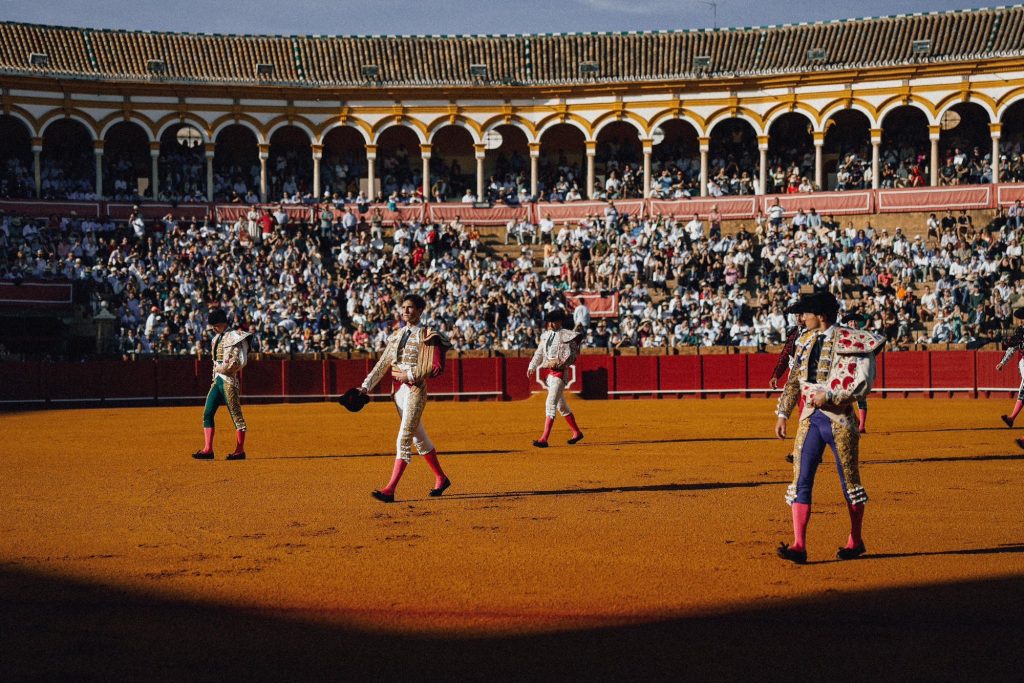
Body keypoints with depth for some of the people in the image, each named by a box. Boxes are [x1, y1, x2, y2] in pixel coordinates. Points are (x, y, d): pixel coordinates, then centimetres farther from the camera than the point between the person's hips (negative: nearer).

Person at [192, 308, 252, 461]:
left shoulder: (234, 337, -7)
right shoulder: (216, 339, 18)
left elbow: (236, 363, -13)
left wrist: (220, 368, -9)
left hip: (229, 380, -9)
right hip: (217, 380, 9)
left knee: (236, 415, -4)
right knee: (207, 414, 2)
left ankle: (240, 450, -1)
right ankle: (208, 450, 2)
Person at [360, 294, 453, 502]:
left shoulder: (427, 336, -6)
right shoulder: (396, 335, 14)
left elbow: (437, 367, -15)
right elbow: (383, 364, 11)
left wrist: (410, 375, -16)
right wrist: (366, 386, 2)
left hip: (416, 389, -7)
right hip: (398, 390, 7)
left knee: (404, 438, -12)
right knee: (418, 437, 15)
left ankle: (390, 490, -17)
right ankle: (441, 478, 30)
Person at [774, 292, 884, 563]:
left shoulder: (851, 342, -11)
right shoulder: (805, 341, 10)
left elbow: (863, 383, -15)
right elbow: (793, 381, 16)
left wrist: (830, 396, -20)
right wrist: (782, 414, 11)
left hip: (839, 419, -6)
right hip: (810, 418, 6)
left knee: (849, 481, 8)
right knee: (801, 481, -4)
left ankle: (855, 541, 24)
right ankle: (799, 546, -6)